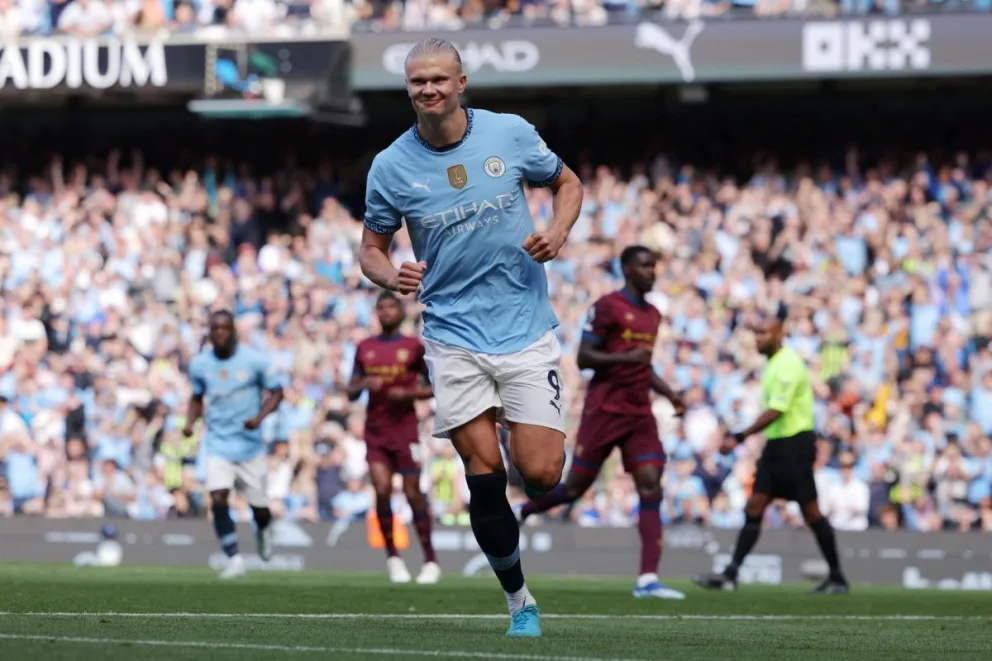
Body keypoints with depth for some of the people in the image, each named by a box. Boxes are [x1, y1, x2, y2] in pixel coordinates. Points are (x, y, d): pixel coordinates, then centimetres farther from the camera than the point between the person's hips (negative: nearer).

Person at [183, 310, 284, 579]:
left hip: (250, 445, -1)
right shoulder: (199, 364, 0)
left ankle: (263, 530, 44)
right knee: (218, 500, -18)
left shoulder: (254, 360, -9)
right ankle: (234, 559, -11)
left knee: (258, 506, 7)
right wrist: (190, 422, -4)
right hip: (218, 444, 1)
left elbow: (276, 392, 0)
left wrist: (259, 417, -18)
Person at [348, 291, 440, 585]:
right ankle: (392, 556, 3)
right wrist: (364, 385, -9)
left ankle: (430, 560, 9)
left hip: (404, 428, -2)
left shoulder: (414, 347, 1)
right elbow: (351, 392, 13)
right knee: (382, 490, -11)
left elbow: (433, 387, 3)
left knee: (413, 493, -2)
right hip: (375, 430, 2)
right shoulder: (365, 348, 10)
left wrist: (409, 393, -14)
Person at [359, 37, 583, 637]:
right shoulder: (391, 166, -3)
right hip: (454, 336, 0)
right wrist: (391, 277, -15)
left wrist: (558, 232, -7)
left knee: (540, 475, -8)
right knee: (485, 475, -8)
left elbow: (569, 183, 13)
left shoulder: (511, 134, -3)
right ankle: (519, 599, 10)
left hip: (526, 330, 0)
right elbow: (372, 248, 7)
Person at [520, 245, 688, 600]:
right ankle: (521, 512, 29)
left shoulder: (652, 315, 17)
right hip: (604, 410, -6)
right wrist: (626, 357, -25)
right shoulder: (607, 307, -7)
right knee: (576, 486, -1)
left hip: (639, 414, 6)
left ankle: (648, 579, -14)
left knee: (651, 486, -9)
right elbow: (583, 358, -12)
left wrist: (669, 393, 15)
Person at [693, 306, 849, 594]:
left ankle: (837, 578, 5)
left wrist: (740, 438, -23)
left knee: (810, 512, -4)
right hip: (776, 444, 9)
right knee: (754, 507, 0)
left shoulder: (788, 364, -15)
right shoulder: (774, 363, 14)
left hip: (794, 443, -9)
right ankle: (730, 575, -5)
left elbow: (776, 411, -22)